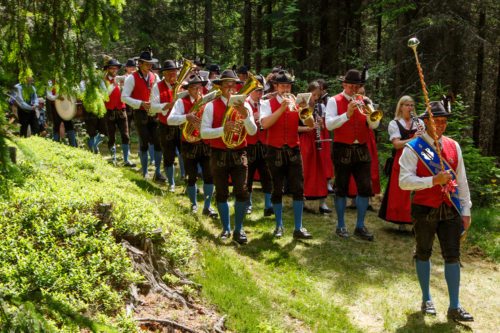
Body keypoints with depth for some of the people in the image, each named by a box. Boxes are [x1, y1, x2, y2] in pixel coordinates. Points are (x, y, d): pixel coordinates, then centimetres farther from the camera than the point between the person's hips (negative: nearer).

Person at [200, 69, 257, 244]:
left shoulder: (243, 105, 3)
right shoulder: (211, 106, -4)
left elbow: (252, 131, -5)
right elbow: (203, 132, -11)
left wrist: (245, 116, -22)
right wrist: (223, 129, -25)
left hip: (239, 154, 1)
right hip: (219, 155, -1)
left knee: (242, 192, -5)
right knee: (221, 193, 7)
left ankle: (238, 229, 10)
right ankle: (226, 229, 22)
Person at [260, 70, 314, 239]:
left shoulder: (296, 103, 6)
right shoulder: (267, 104, -1)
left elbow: (311, 124, -4)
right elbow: (265, 124, -20)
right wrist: (282, 108, -23)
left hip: (293, 151, 2)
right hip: (275, 152, -2)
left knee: (298, 189, -4)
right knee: (277, 190, 6)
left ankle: (298, 228, 1)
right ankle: (279, 225, 19)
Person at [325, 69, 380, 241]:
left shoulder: (363, 101, 10)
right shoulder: (334, 101, -2)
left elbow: (374, 125, -1)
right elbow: (329, 124, -15)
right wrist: (347, 114, -25)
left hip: (361, 150, 4)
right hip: (342, 150, -4)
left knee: (365, 188, 1)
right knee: (342, 189, 4)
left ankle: (360, 226, 13)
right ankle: (341, 226, 16)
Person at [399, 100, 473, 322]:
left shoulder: (453, 146, 5)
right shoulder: (413, 149, -9)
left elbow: (462, 180, 9)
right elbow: (404, 181, -17)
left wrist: (466, 211, 8)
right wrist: (433, 180, -27)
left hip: (450, 211, 3)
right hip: (424, 210, -3)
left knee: (452, 256, 2)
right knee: (423, 254, 12)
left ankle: (454, 307, 11)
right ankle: (426, 300, 29)